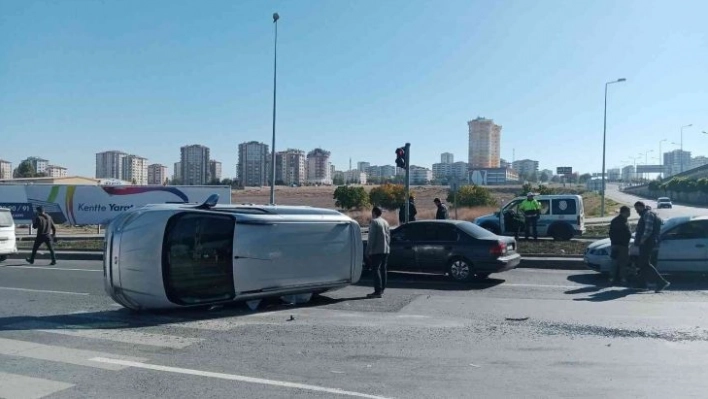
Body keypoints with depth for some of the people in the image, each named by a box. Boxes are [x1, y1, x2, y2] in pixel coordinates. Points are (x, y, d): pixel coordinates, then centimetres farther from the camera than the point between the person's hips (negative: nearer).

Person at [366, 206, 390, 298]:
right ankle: (382, 289, 18)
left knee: (376, 270, -9)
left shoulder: (374, 222, -10)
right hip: (386, 250, 9)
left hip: (377, 250, -9)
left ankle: (378, 291, -13)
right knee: (383, 270, 13)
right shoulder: (385, 222, 16)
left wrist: (368, 251, -14)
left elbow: (371, 238, -16)